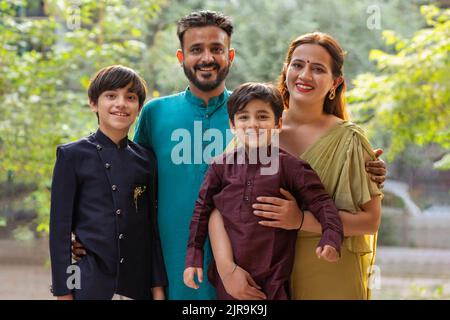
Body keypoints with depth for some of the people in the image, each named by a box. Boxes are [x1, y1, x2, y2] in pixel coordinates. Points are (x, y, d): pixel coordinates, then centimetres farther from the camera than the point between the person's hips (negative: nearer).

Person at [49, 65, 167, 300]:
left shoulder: (146, 159, 7)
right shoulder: (72, 155, -2)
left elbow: (153, 225, 9)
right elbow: (60, 227, -3)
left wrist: (158, 286, 5)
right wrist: (63, 290, -6)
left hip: (139, 286, 3)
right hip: (89, 285, -2)